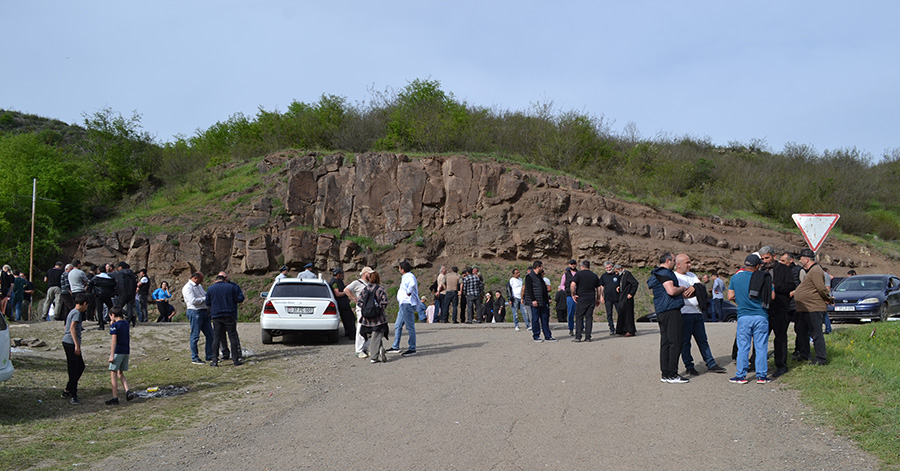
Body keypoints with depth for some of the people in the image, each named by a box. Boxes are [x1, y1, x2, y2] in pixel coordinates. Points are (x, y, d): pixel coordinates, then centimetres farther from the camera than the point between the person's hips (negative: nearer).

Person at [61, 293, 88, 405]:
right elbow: (72, 328, -23)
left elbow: (65, 330, 28)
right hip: (71, 343, -10)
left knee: (81, 366, 15)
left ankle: (68, 390, 21)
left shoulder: (72, 312, 20)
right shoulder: (77, 313, -11)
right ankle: (73, 395, -4)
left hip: (68, 343, 10)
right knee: (73, 370, -7)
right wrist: (77, 345, -26)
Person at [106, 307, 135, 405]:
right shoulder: (126, 323, 11)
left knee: (113, 373, 0)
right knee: (120, 373, 17)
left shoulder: (114, 326, -11)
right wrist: (113, 322, 21)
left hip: (118, 352, -7)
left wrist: (112, 355, -19)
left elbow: (114, 340, -17)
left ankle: (115, 398, -2)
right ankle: (128, 391, -3)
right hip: (126, 351, 7)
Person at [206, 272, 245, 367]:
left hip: (216, 317, 1)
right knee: (233, 337, 4)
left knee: (216, 338, 4)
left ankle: (214, 360, -1)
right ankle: (236, 359, 3)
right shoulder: (232, 287, -2)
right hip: (230, 316, -1)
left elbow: (207, 303, 8)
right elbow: (240, 299, -2)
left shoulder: (210, 289, 2)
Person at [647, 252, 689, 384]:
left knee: (665, 343, 10)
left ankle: (665, 374, 12)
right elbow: (671, 290, -22)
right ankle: (672, 375, -8)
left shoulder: (657, 274, 23)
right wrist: (683, 288, -3)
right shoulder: (665, 273, -10)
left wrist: (682, 293, 17)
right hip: (670, 310, -10)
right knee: (675, 343, -8)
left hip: (661, 312, 11)